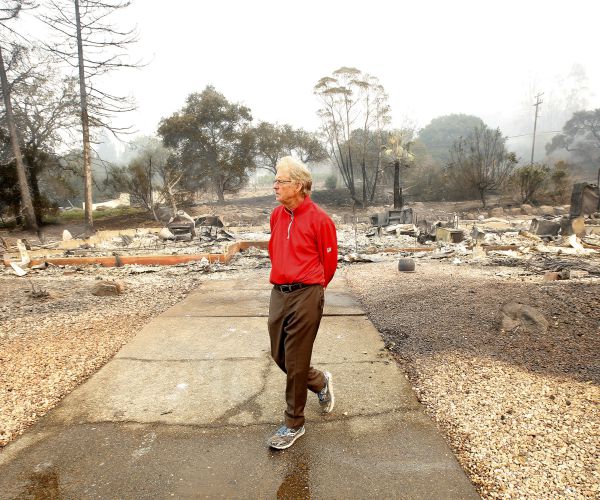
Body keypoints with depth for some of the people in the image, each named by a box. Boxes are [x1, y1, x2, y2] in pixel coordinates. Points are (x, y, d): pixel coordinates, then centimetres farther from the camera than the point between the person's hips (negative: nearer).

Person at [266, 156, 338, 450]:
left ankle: (294, 424, 22)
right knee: (279, 355, 14)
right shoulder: (276, 216, 8)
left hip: (305, 296, -6)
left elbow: (329, 262, -1)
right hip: (278, 294, 7)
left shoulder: (319, 219, -11)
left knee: (295, 362, 3)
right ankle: (320, 383, 41)